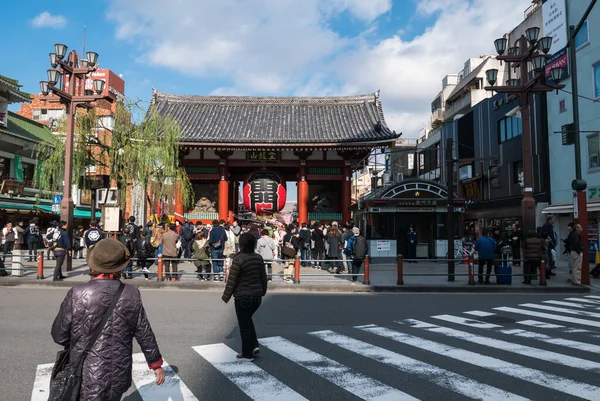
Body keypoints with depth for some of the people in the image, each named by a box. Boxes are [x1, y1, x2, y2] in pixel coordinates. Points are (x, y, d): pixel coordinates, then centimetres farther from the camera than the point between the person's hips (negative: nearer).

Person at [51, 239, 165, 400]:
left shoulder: (77, 294, -16)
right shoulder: (131, 295, -9)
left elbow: (59, 335, -7)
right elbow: (144, 334, -1)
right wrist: (156, 363, 12)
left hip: (87, 376, -2)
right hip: (118, 375, 3)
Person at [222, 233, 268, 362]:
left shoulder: (238, 259, -18)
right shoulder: (259, 258, 1)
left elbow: (232, 281, -14)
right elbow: (264, 278, 10)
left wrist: (226, 296, -1)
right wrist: (262, 292, 24)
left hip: (243, 297, -6)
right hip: (257, 295, 6)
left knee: (244, 325, 7)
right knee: (248, 320, 26)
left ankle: (247, 354, 17)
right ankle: (254, 346, 19)